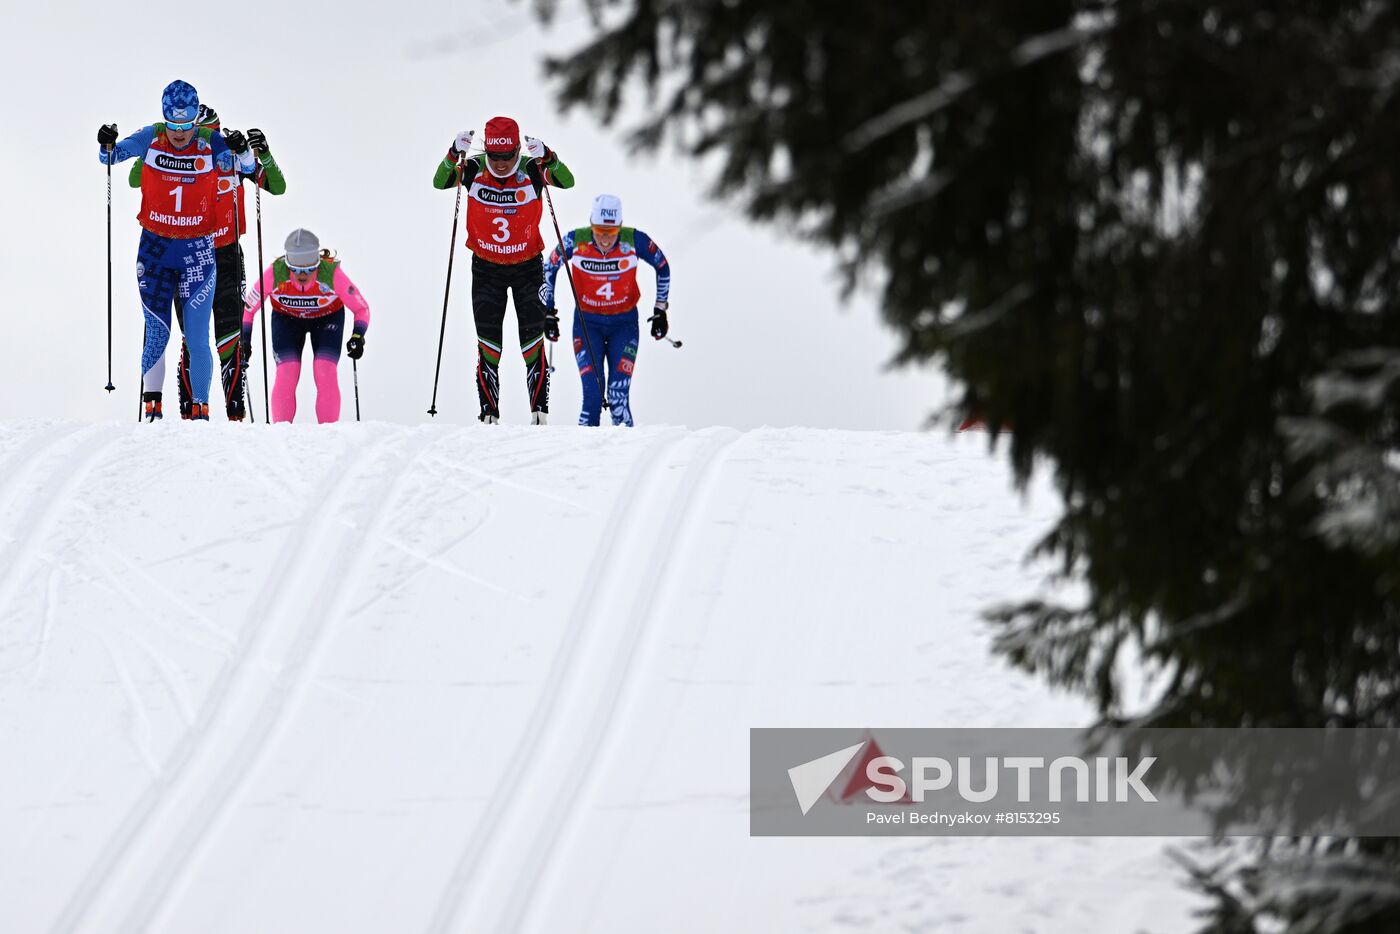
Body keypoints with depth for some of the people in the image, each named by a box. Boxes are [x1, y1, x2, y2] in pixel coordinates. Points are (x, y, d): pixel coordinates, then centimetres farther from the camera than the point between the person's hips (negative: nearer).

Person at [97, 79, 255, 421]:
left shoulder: (210, 143, -6)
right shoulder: (151, 139, -2)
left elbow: (247, 167, -11)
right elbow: (112, 157, 5)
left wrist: (242, 152, -32)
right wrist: (107, 145, -17)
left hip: (197, 251, -1)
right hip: (155, 248, 1)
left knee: (197, 338, -3)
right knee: (157, 334, -2)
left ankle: (200, 409, 4)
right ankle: (151, 405, 9)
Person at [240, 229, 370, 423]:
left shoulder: (332, 274, -34)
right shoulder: (274, 274, -32)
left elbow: (361, 309, -20)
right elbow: (248, 307, -15)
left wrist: (358, 337, -35)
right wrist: (245, 339, -24)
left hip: (327, 319, -1)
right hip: (286, 319, 1)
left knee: (326, 375, -18)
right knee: (286, 376, -16)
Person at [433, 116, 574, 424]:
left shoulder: (531, 170, -16)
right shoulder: (475, 169, -13)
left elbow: (567, 181, -28)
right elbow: (440, 182, -24)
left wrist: (547, 158, -46)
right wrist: (455, 154, -40)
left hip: (528, 268, -1)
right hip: (486, 268, 1)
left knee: (532, 339, -4)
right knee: (488, 343, -1)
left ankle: (540, 410, 2)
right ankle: (489, 414, 3)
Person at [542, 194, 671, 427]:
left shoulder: (634, 241, -16)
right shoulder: (575, 241, -15)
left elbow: (662, 267, 3)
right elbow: (549, 270, 4)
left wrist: (660, 310, 4)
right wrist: (548, 312, 4)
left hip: (624, 324, 0)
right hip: (587, 323, 0)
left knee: (618, 398, -12)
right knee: (592, 396, -15)